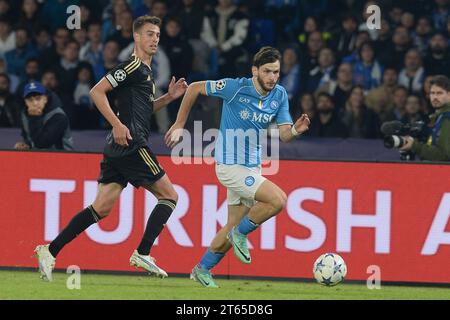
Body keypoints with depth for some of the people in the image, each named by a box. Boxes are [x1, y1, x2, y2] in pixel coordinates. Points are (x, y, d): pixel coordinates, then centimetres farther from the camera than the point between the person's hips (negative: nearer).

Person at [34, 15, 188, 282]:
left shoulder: (146, 71, 23)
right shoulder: (134, 66, -7)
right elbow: (97, 91, -14)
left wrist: (169, 97, 20)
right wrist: (117, 124, -20)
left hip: (119, 148, 9)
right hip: (131, 145, -9)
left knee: (102, 208, 3)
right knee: (170, 196, -2)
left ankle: (50, 251, -2)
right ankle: (142, 254, -5)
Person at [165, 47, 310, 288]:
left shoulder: (279, 95, -1)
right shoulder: (235, 88, -18)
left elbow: (284, 134, -4)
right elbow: (194, 88, -8)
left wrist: (296, 130, -28)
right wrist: (179, 126, -4)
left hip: (252, 166, 7)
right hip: (230, 165, -7)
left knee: (234, 226, 12)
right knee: (277, 199, -22)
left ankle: (202, 269, 28)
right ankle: (240, 234, -1)